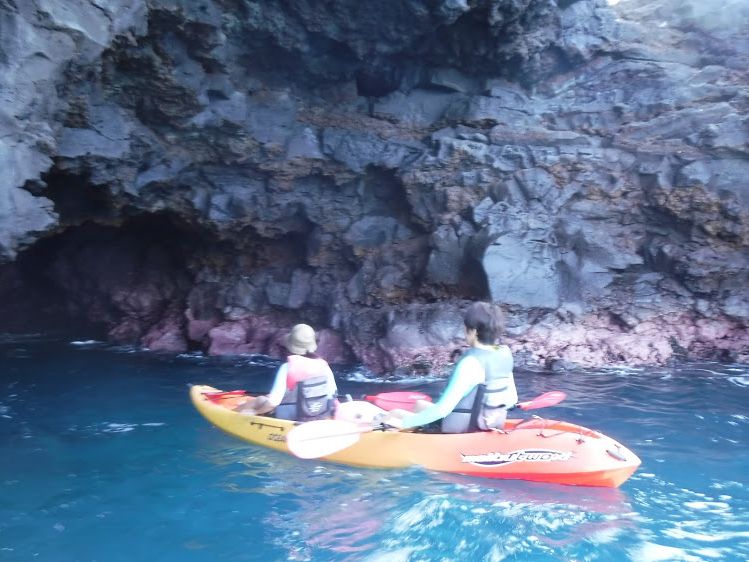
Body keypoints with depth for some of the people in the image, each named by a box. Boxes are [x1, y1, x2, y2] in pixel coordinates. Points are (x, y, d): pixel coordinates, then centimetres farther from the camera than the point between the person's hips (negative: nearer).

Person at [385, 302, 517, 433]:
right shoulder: (505, 353, -3)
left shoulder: (471, 362, -25)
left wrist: (405, 423, -20)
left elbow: (444, 408, -27)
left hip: (461, 428, -8)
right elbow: (512, 398, 5)